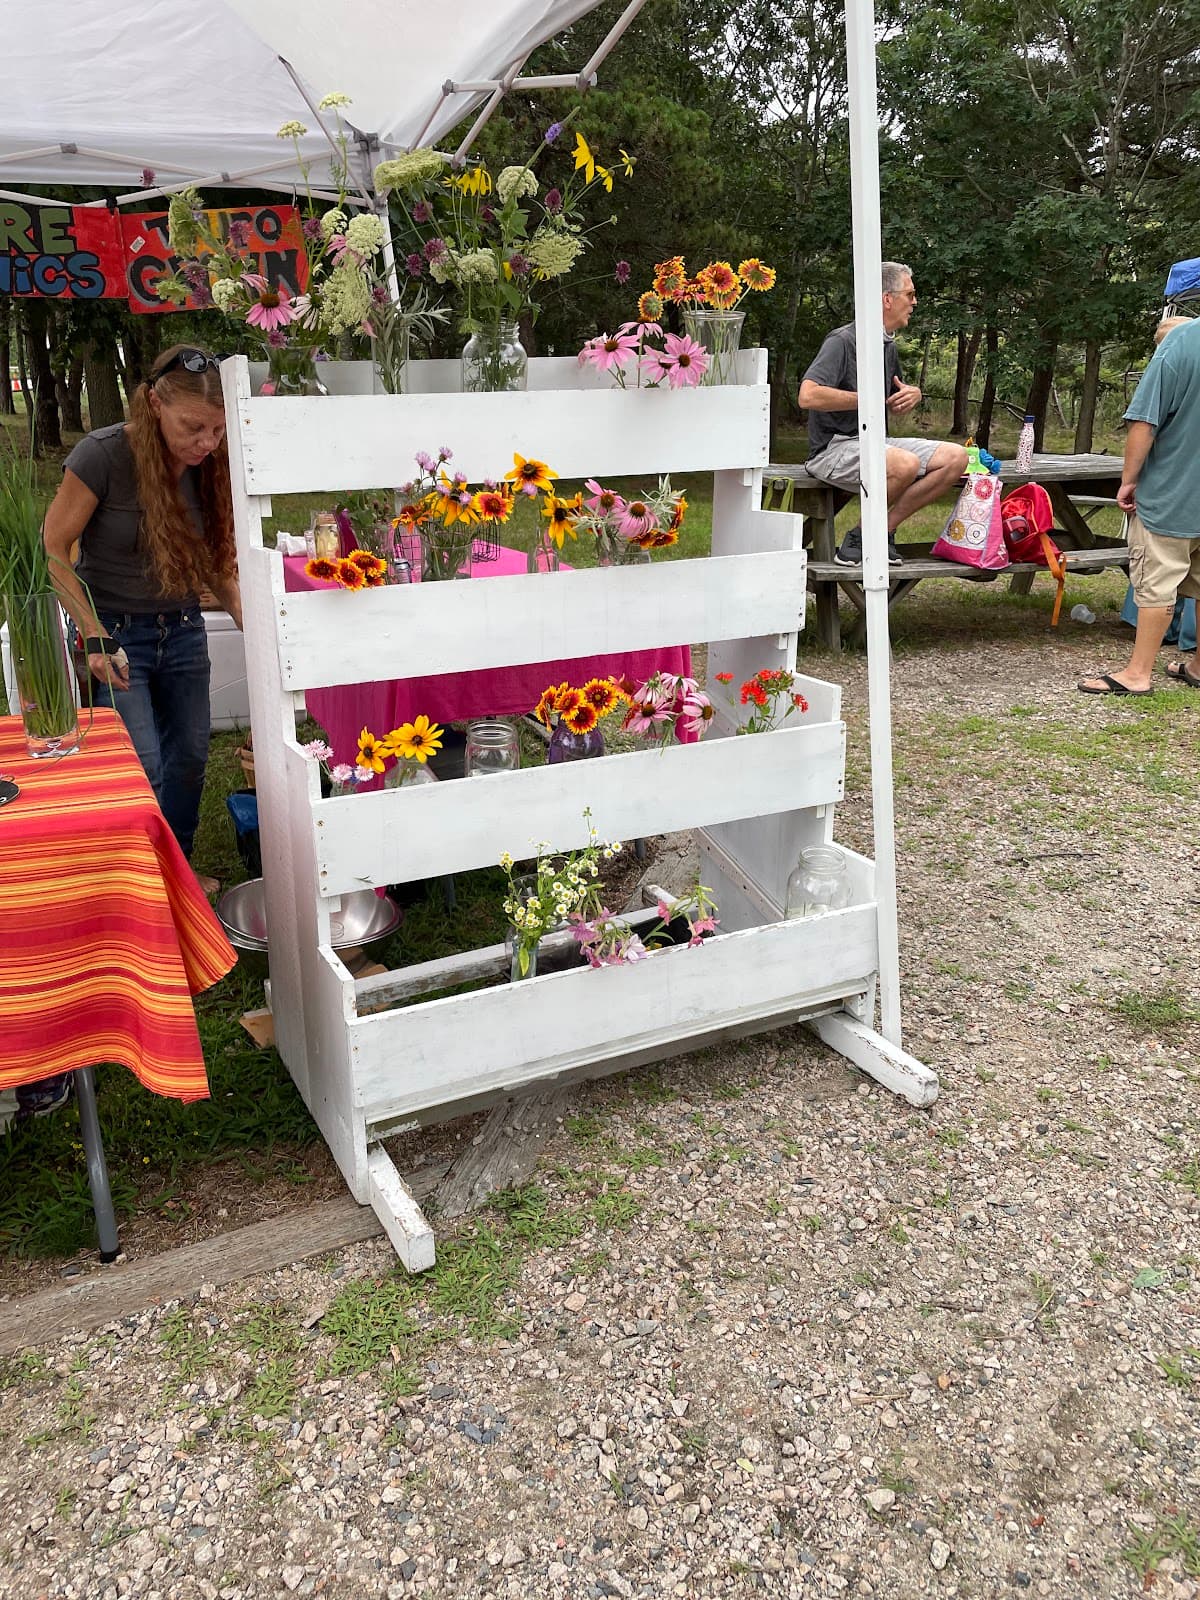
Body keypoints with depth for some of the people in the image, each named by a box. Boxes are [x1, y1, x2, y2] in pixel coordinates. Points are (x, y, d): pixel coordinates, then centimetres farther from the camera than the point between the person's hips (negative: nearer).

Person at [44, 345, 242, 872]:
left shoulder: (209, 463, -5)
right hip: (115, 634, -5)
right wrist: (95, 637, -19)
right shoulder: (103, 454, -20)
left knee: (189, 756, 12)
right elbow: (52, 551, -14)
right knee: (143, 769, -8)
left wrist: (245, 616, -10)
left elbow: (215, 559, 6)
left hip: (182, 630, 5)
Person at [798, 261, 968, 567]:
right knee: (905, 464, -36)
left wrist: (913, 395, 5)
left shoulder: (889, 346, 17)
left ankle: (884, 529, -8)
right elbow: (808, 396, -26)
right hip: (835, 447, -9)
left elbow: (896, 406, 30)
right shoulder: (842, 341, -11)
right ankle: (859, 537, -13)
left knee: (955, 457, -7)